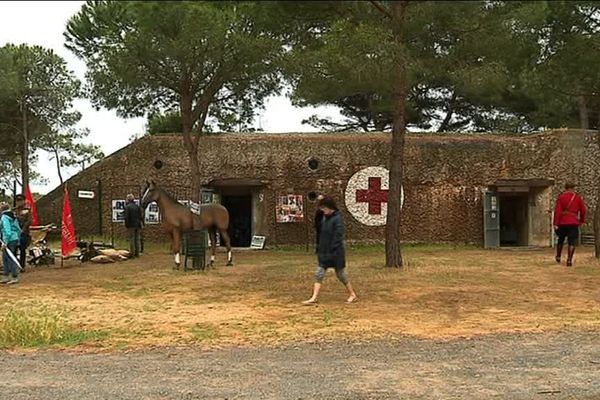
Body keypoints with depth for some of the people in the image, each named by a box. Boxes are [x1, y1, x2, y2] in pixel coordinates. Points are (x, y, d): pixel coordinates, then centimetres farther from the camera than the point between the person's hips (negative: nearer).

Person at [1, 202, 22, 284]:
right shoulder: (13, 216, 14)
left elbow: (7, 230, -20)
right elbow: (19, 229, 17)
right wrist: (18, 239, 22)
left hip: (9, 240, -9)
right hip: (15, 239, 9)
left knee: (10, 258, -4)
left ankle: (15, 277, -2)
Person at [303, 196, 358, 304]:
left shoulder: (338, 219, -15)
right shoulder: (324, 217, 8)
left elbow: (338, 236, -20)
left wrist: (333, 251, -22)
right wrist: (319, 249, 7)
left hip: (335, 253, -7)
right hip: (324, 252, 7)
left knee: (341, 274, 6)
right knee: (318, 274, 1)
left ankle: (352, 295, 22)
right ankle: (314, 298, 3)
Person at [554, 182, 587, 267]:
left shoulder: (561, 197, 0)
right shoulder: (578, 197, 2)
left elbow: (557, 211, -6)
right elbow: (584, 210, 3)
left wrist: (555, 224, -6)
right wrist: (582, 221, 17)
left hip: (562, 223, 1)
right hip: (574, 223, -1)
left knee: (560, 240, 19)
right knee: (572, 242, 0)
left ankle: (558, 257, 29)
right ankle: (569, 260, -9)